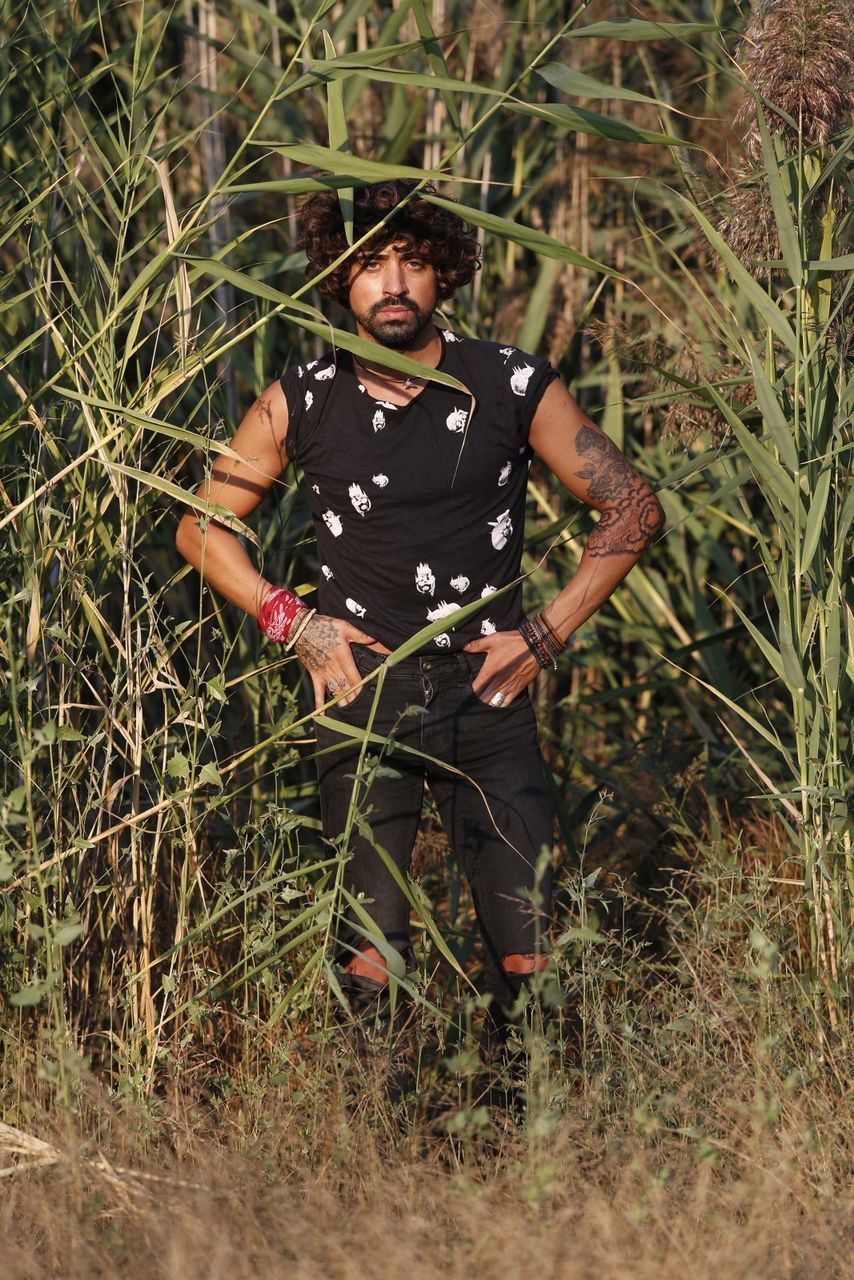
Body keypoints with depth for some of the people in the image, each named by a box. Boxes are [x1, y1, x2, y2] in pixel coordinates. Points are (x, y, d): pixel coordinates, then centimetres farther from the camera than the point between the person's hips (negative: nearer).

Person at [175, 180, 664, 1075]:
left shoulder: (511, 387, -1)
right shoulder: (301, 404, 1)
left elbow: (633, 509, 6)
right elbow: (201, 528, 12)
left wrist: (546, 635, 0)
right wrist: (293, 624, 0)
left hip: (488, 694, 0)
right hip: (360, 694, 0)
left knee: (527, 960, -2)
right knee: (369, 965, -4)